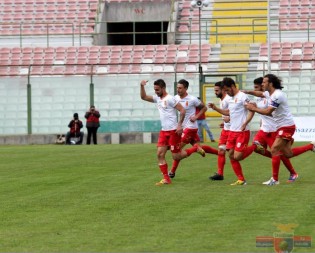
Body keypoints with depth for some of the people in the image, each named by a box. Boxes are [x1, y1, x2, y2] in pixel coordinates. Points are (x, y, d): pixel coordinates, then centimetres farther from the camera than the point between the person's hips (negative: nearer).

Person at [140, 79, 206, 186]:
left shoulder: (170, 99, -13)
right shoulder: (157, 98, 11)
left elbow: (182, 110, -15)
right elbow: (143, 97, 16)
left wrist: (180, 125, -20)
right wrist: (142, 86, -1)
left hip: (174, 131, -8)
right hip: (164, 131, 8)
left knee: (176, 156, -3)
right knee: (160, 154, -2)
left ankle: (195, 149, 19)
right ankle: (166, 179, 1)